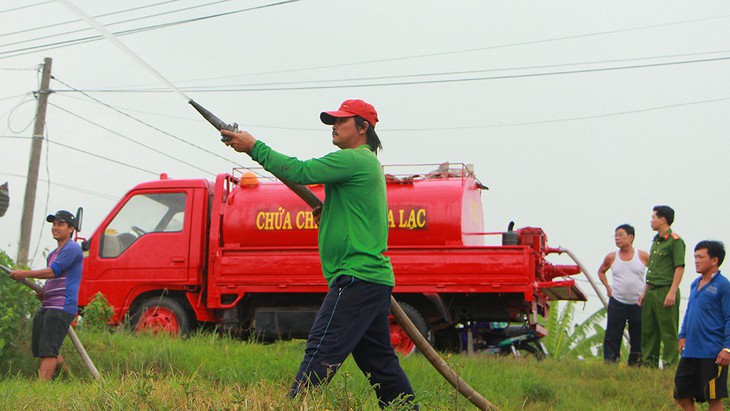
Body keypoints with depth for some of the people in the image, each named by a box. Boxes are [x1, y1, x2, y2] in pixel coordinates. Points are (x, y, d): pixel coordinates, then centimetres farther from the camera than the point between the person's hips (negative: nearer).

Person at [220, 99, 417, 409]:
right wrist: (328, 211, 14)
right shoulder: (369, 163, 23)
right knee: (379, 360, 15)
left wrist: (254, 147, -10)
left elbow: (300, 172, -17)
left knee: (321, 351, -13)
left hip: (357, 277, -10)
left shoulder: (354, 159, -10)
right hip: (377, 279, 10)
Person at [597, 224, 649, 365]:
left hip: (638, 303, -1)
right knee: (612, 336, -2)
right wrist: (607, 287, 8)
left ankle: (635, 363, 16)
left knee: (638, 337, 6)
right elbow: (601, 271, 20)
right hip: (617, 303, 1)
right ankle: (609, 363, 2)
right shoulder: (611, 257, 2)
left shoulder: (643, 256, -3)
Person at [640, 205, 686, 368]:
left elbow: (679, 268, -14)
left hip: (665, 291, -9)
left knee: (668, 332, -4)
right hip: (651, 292, 9)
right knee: (648, 330, 11)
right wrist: (645, 291, 21)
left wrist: (672, 292, -20)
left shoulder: (675, 240, -8)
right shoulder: (656, 241, 19)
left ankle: (670, 365, -1)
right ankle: (648, 364, 18)